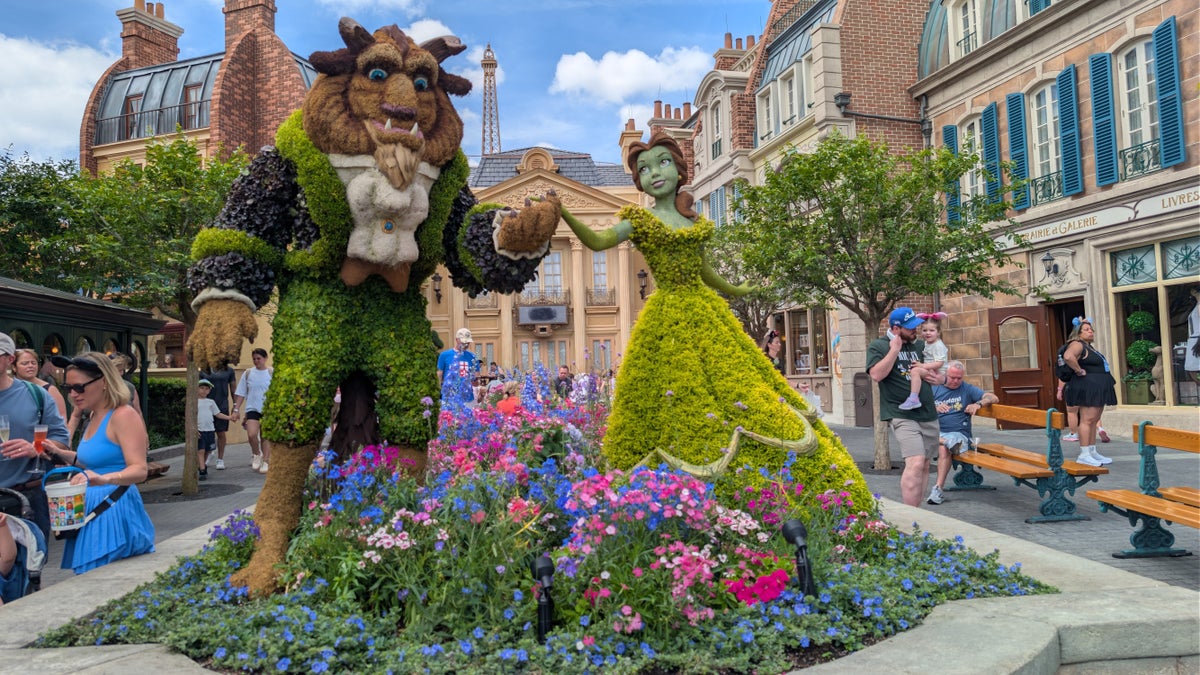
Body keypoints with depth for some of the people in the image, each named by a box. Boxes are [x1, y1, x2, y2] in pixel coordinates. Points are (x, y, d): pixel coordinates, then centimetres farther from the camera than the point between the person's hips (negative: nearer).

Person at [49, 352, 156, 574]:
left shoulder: (124, 415, -15)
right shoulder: (94, 417, 12)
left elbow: (139, 470, -23)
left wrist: (103, 479, -39)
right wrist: (60, 453, 9)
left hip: (115, 509, -9)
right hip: (92, 508, 9)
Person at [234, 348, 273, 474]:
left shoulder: (272, 373, 1)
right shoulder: (247, 374, 5)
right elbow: (240, 394, 9)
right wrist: (236, 410, 2)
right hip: (252, 409, 1)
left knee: (265, 437, 5)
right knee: (251, 434, -18)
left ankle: (265, 462, 14)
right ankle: (256, 454, 8)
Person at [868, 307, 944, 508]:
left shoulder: (920, 345, 15)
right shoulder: (878, 346, -2)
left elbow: (939, 370, 25)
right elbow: (877, 375, -18)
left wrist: (937, 376, 2)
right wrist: (894, 350, -14)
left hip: (928, 414, 7)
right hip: (901, 415, -7)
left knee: (925, 465, 9)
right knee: (915, 462, -21)